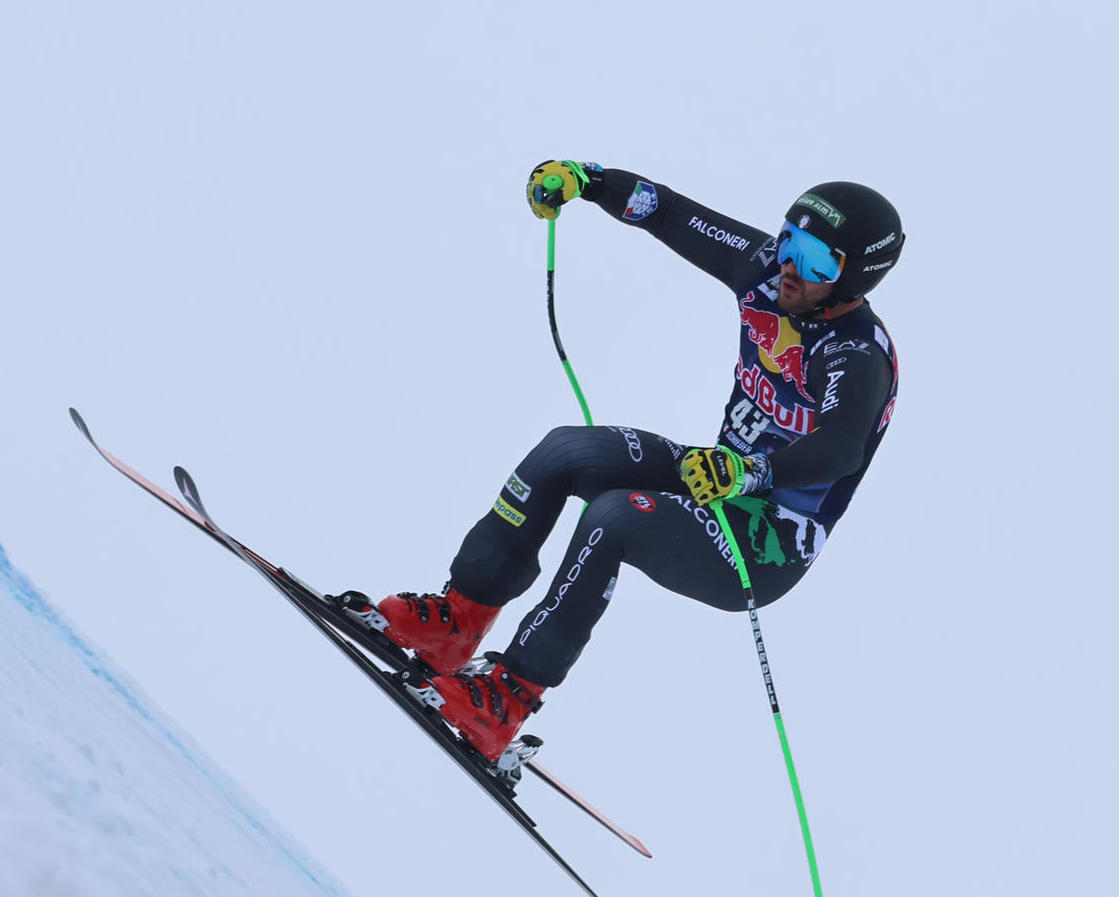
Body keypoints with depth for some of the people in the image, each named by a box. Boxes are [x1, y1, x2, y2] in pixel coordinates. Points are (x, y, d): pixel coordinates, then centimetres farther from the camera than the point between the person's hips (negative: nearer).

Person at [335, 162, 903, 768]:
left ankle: (505, 703, -24)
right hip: (721, 478, 8)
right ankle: (455, 623, -3)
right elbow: (673, 216, 1)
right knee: (564, 450, -7)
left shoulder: (859, 359, -25)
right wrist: (585, 180, -9)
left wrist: (750, 474, -57)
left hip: (766, 551, -8)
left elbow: (838, 451, -43)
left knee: (614, 518, -29)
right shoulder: (770, 271, -4)